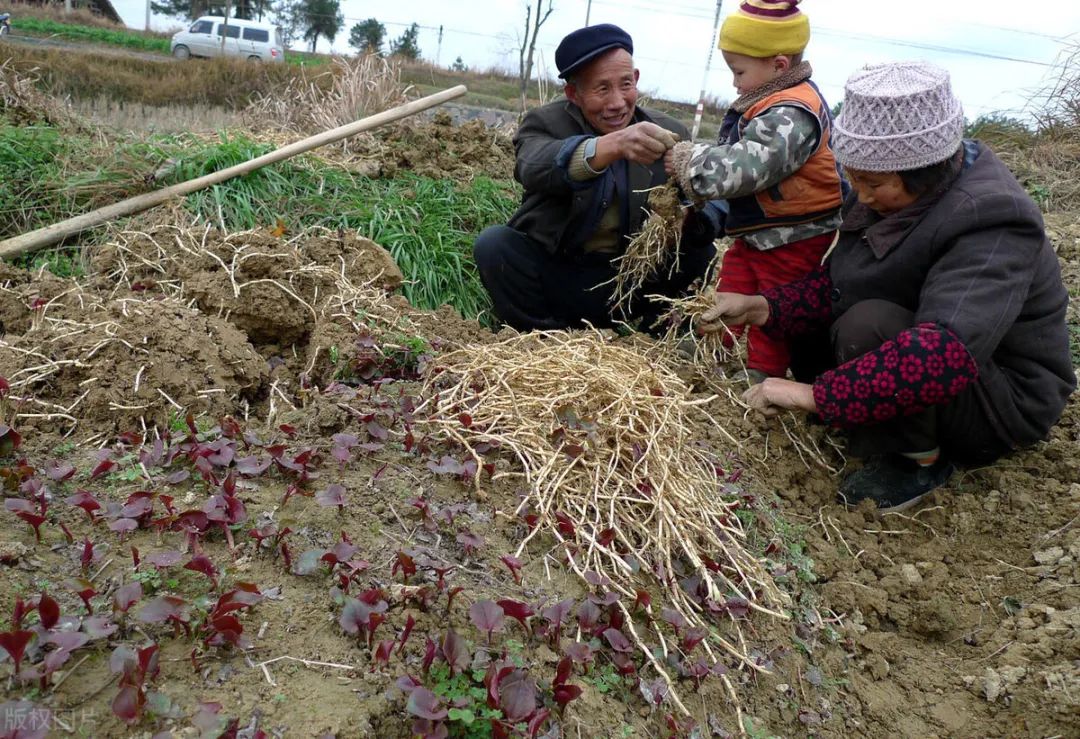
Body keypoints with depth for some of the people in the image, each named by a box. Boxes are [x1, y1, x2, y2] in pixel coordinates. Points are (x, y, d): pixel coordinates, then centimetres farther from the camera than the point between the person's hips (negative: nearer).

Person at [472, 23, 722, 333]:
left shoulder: (670, 133, 0)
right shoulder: (545, 123, -7)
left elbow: (712, 207, -9)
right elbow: (533, 170, -32)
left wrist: (690, 214, -35)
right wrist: (613, 145, -50)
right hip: (554, 276, -1)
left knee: (702, 253, -19)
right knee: (494, 243, -26)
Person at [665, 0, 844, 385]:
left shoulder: (791, 116, -27)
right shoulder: (769, 102, 6)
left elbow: (740, 167, -36)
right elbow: (731, 155, 15)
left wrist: (682, 159, -24)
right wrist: (687, 158, -2)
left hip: (792, 239, -9)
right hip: (754, 231, 9)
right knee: (728, 300, 12)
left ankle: (761, 378, 21)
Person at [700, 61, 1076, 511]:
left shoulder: (991, 225, -31)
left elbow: (947, 353, -45)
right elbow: (835, 283, -3)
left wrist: (816, 395, -44)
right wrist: (760, 307, -19)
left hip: (1004, 402, -8)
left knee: (868, 325, -31)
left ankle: (917, 462, -10)